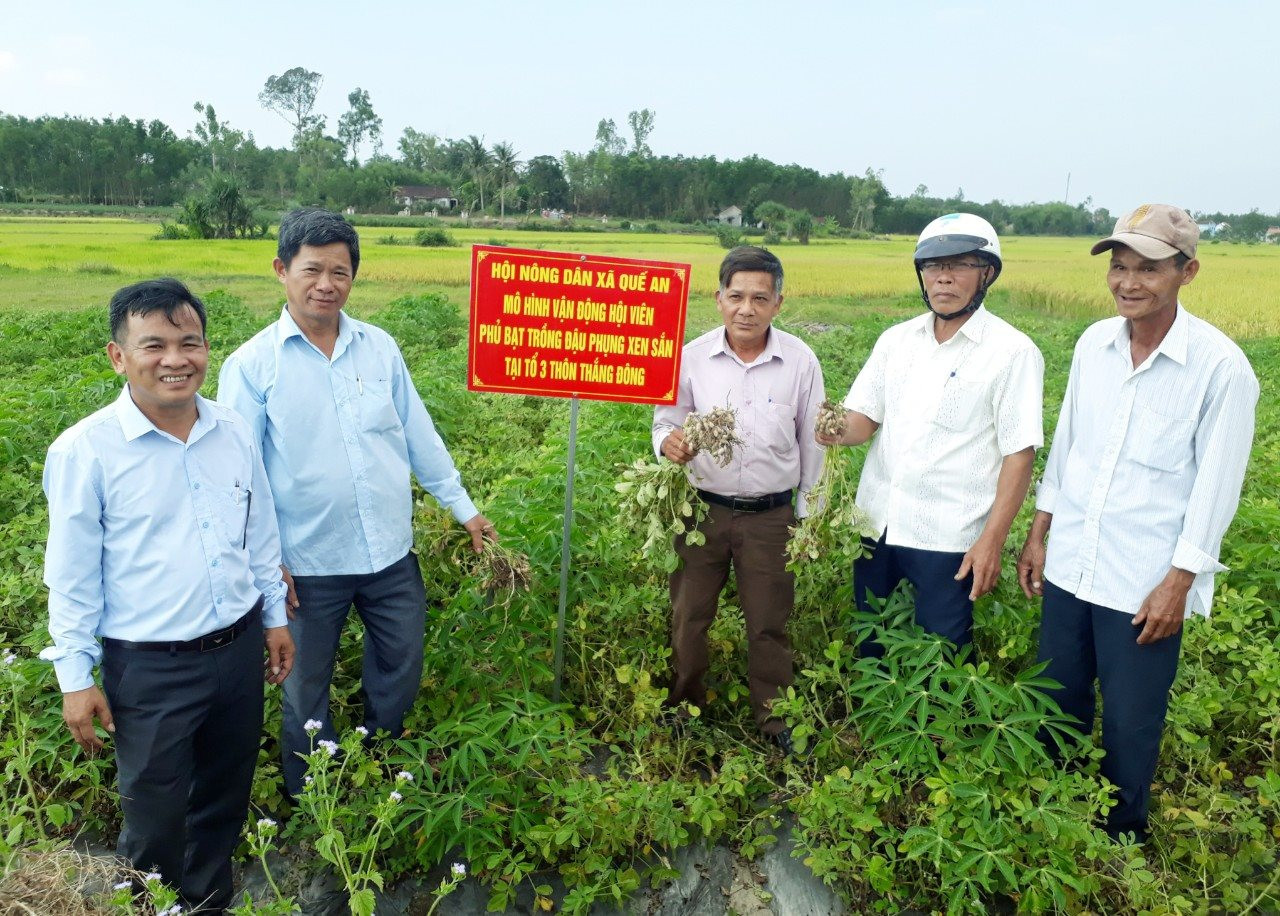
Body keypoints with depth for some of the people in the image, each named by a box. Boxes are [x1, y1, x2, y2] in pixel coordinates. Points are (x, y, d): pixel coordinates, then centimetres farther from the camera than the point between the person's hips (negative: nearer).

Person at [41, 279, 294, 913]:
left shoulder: (235, 434, -1)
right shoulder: (85, 452, -14)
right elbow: (71, 576, -8)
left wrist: (275, 616, 14)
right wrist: (76, 678, -6)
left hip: (240, 648, 5)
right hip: (150, 669, -4)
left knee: (226, 798, 22)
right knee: (156, 818, 12)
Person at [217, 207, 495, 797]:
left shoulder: (380, 347, 2)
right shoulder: (252, 365, -8)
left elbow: (418, 433, 8)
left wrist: (463, 507, 9)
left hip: (392, 553, 3)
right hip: (310, 565, -3)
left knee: (400, 672, 18)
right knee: (307, 691, 15)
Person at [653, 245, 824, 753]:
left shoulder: (801, 361, -7)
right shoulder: (692, 357, -7)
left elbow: (812, 444, 4)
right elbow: (665, 422, 3)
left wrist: (809, 515, 8)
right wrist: (669, 443, -23)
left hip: (770, 516, 0)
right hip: (702, 508, 1)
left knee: (769, 625, 13)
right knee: (688, 616, 12)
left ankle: (773, 719, 34)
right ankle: (682, 707, 35)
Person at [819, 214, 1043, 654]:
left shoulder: (1012, 352, -9)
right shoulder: (896, 340, 7)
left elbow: (1019, 453, -10)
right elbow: (865, 416, 7)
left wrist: (991, 542, -15)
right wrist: (841, 430, -17)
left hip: (947, 538, -5)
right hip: (876, 525, 5)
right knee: (870, 648, 18)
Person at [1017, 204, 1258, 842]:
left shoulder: (1221, 367, -14)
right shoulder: (1092, 344, 2)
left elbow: (1216, 485, -11)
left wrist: (1178, 584, -11)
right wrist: (1038, 534, 11)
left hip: (1144, 587, -5)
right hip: (1069, 568, 5)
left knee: (1129, 727, 11)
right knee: (1055, 707, 18)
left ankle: (1122, 839, 35)